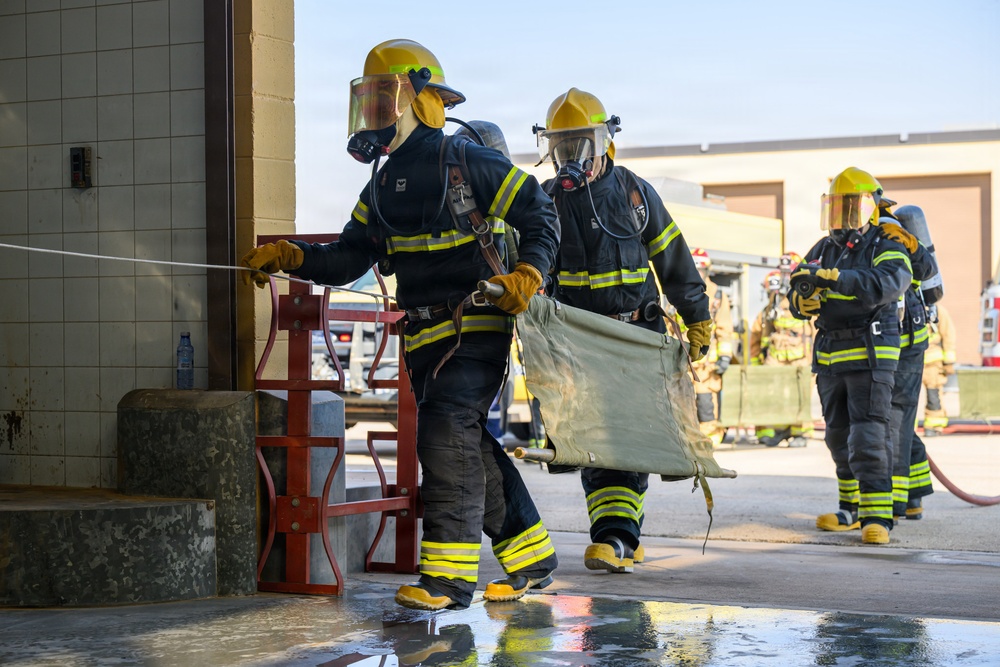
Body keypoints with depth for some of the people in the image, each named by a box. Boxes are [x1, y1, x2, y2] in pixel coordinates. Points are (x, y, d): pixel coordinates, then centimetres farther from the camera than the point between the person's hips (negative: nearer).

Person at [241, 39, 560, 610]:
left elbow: (540, 215, -4)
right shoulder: (384, 185, 15)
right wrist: (291, 257, -3)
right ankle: (531, 557, 21)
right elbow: (349, 258, 11)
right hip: (426, 336, 8)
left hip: (475, 327, -7)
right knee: (469, 444, 9)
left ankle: (449, 574, -16)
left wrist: (528, 274, -18)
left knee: (446, 434, -18)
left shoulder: (466, 162, -7)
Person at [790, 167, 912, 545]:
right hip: (830, 358, 7)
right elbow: (798, 300, 11)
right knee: (839, 438, 11)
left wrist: (831, 277, -34)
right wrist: (802, 300, -15)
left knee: (868, 436, -13)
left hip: (871, 356, -6)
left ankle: (878, 516, -12)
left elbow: (886, 283, -26)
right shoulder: (823, 251, 14)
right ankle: (852, 510, 22)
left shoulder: (886, 249, -5)